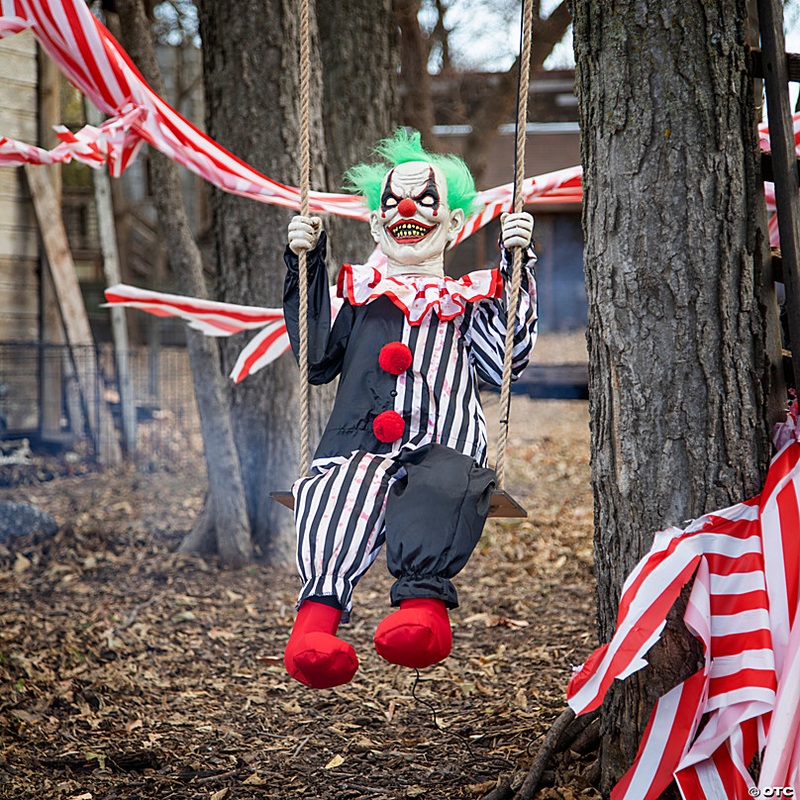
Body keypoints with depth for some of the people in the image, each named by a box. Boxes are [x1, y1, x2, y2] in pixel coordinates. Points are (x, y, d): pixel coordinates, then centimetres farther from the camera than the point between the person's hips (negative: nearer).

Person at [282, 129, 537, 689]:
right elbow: (318, 361, 19)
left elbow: (505, 365, 13)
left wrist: (518, 267, 12)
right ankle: (318, 614, -59)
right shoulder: (360, 291, 33)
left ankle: (424, 602, -62)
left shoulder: (471, 299, 30)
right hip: (358, 446, 0)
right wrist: (305, 267, 18)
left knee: (444, 484, -40)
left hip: (445, 450, 0)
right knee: (349, 488, -39)